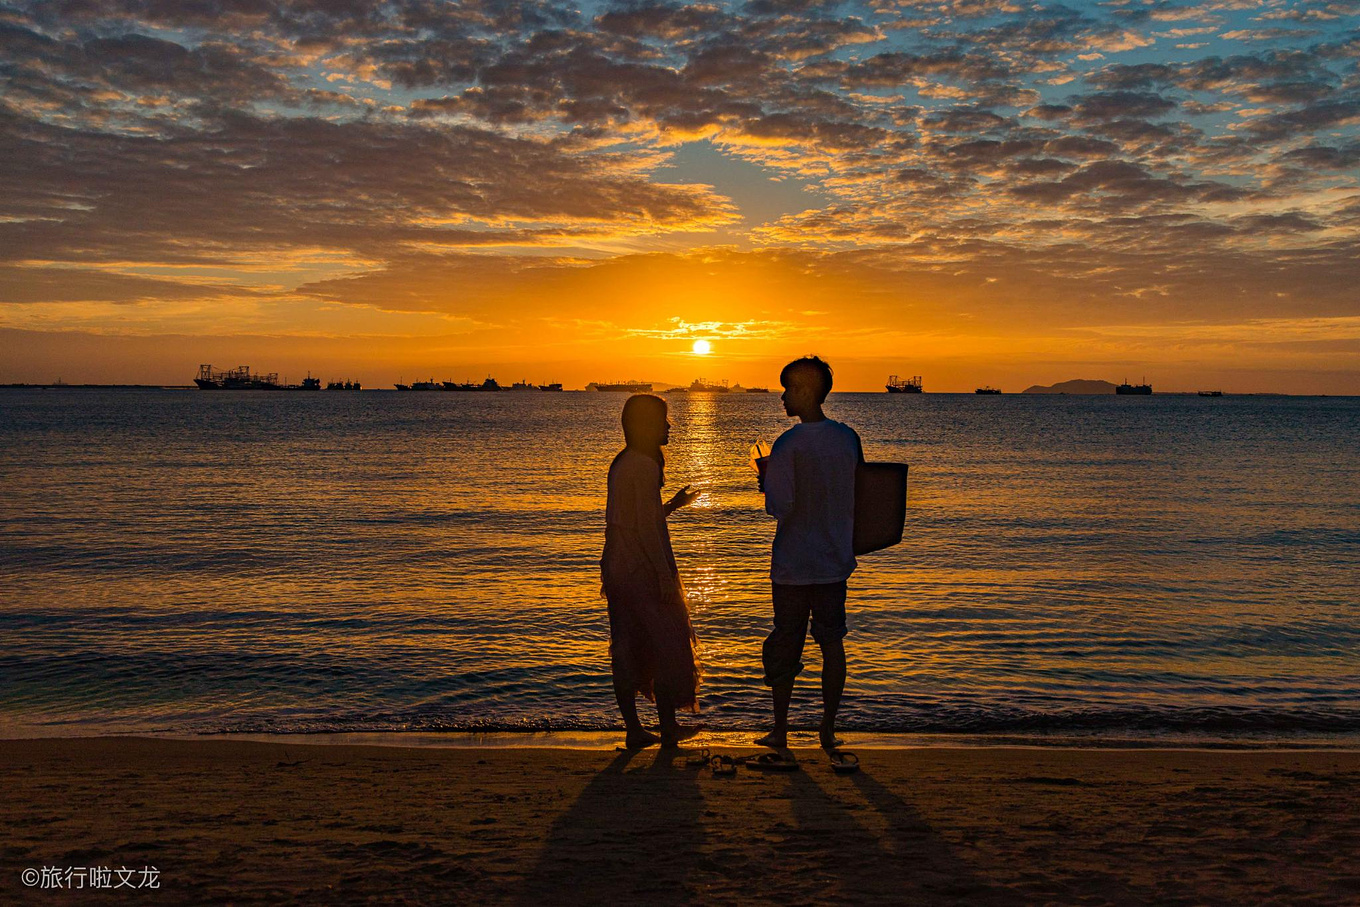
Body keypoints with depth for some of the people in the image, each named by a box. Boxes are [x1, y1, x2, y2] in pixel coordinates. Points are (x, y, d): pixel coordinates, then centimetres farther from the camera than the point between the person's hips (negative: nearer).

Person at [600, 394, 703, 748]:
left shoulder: (621, 463, 12)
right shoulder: (644, 466, -16)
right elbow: (646, 527, -20)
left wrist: (673, 505, 24)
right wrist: (665, 575, -17)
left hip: (617, 569, 9)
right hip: (642, 570, -9)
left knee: (626, 648, 10)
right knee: (668, 644, 3)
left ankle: (634, 730, 17)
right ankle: (668, 727, 13)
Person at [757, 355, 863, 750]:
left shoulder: (789, 444, -17)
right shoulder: (848, 437, 0)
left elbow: (779, 506, -18)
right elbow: (859, 495, 8)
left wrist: (765, 480, -1)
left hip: (793, 564, -4)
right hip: (836, 559, 4)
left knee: (785, 645, 9)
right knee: (832, 642, 13)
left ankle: (780, 730, 19)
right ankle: (828, 730, 19)